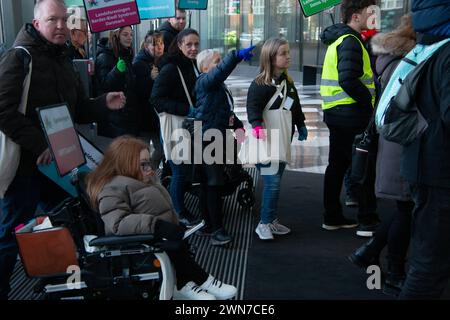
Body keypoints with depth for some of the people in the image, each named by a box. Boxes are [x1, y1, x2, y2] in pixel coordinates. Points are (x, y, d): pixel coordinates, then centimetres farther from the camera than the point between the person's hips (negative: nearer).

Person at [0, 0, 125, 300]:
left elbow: (78, 111, 14)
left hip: (57, 161, 8)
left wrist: (104, 104, -4)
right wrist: (40, 146, -24)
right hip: (25, 164, -7)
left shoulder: (64, 60, 13)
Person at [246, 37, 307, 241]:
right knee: (272, 182, -10)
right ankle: (264, 224, 2)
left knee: (276, 181, 13)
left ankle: (272, 221, 24)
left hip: (283, 142, 8)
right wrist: (257, 126, -39)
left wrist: (301, 125, 29)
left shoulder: (287, 82, 12)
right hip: (267, 142, -8)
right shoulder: (260, 84, -13)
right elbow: (253, 106, -24)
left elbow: (295, 106, 25)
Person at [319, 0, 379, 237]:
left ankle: (332, 217, 22)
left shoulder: (339, 39, 17)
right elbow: (348, 80, -27)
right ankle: (368, 222, 5)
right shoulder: (350, 41, -14)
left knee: (338, 164, 14)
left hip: (336, 113, 10)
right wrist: (369, 100, -15)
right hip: (351, 114, -10)